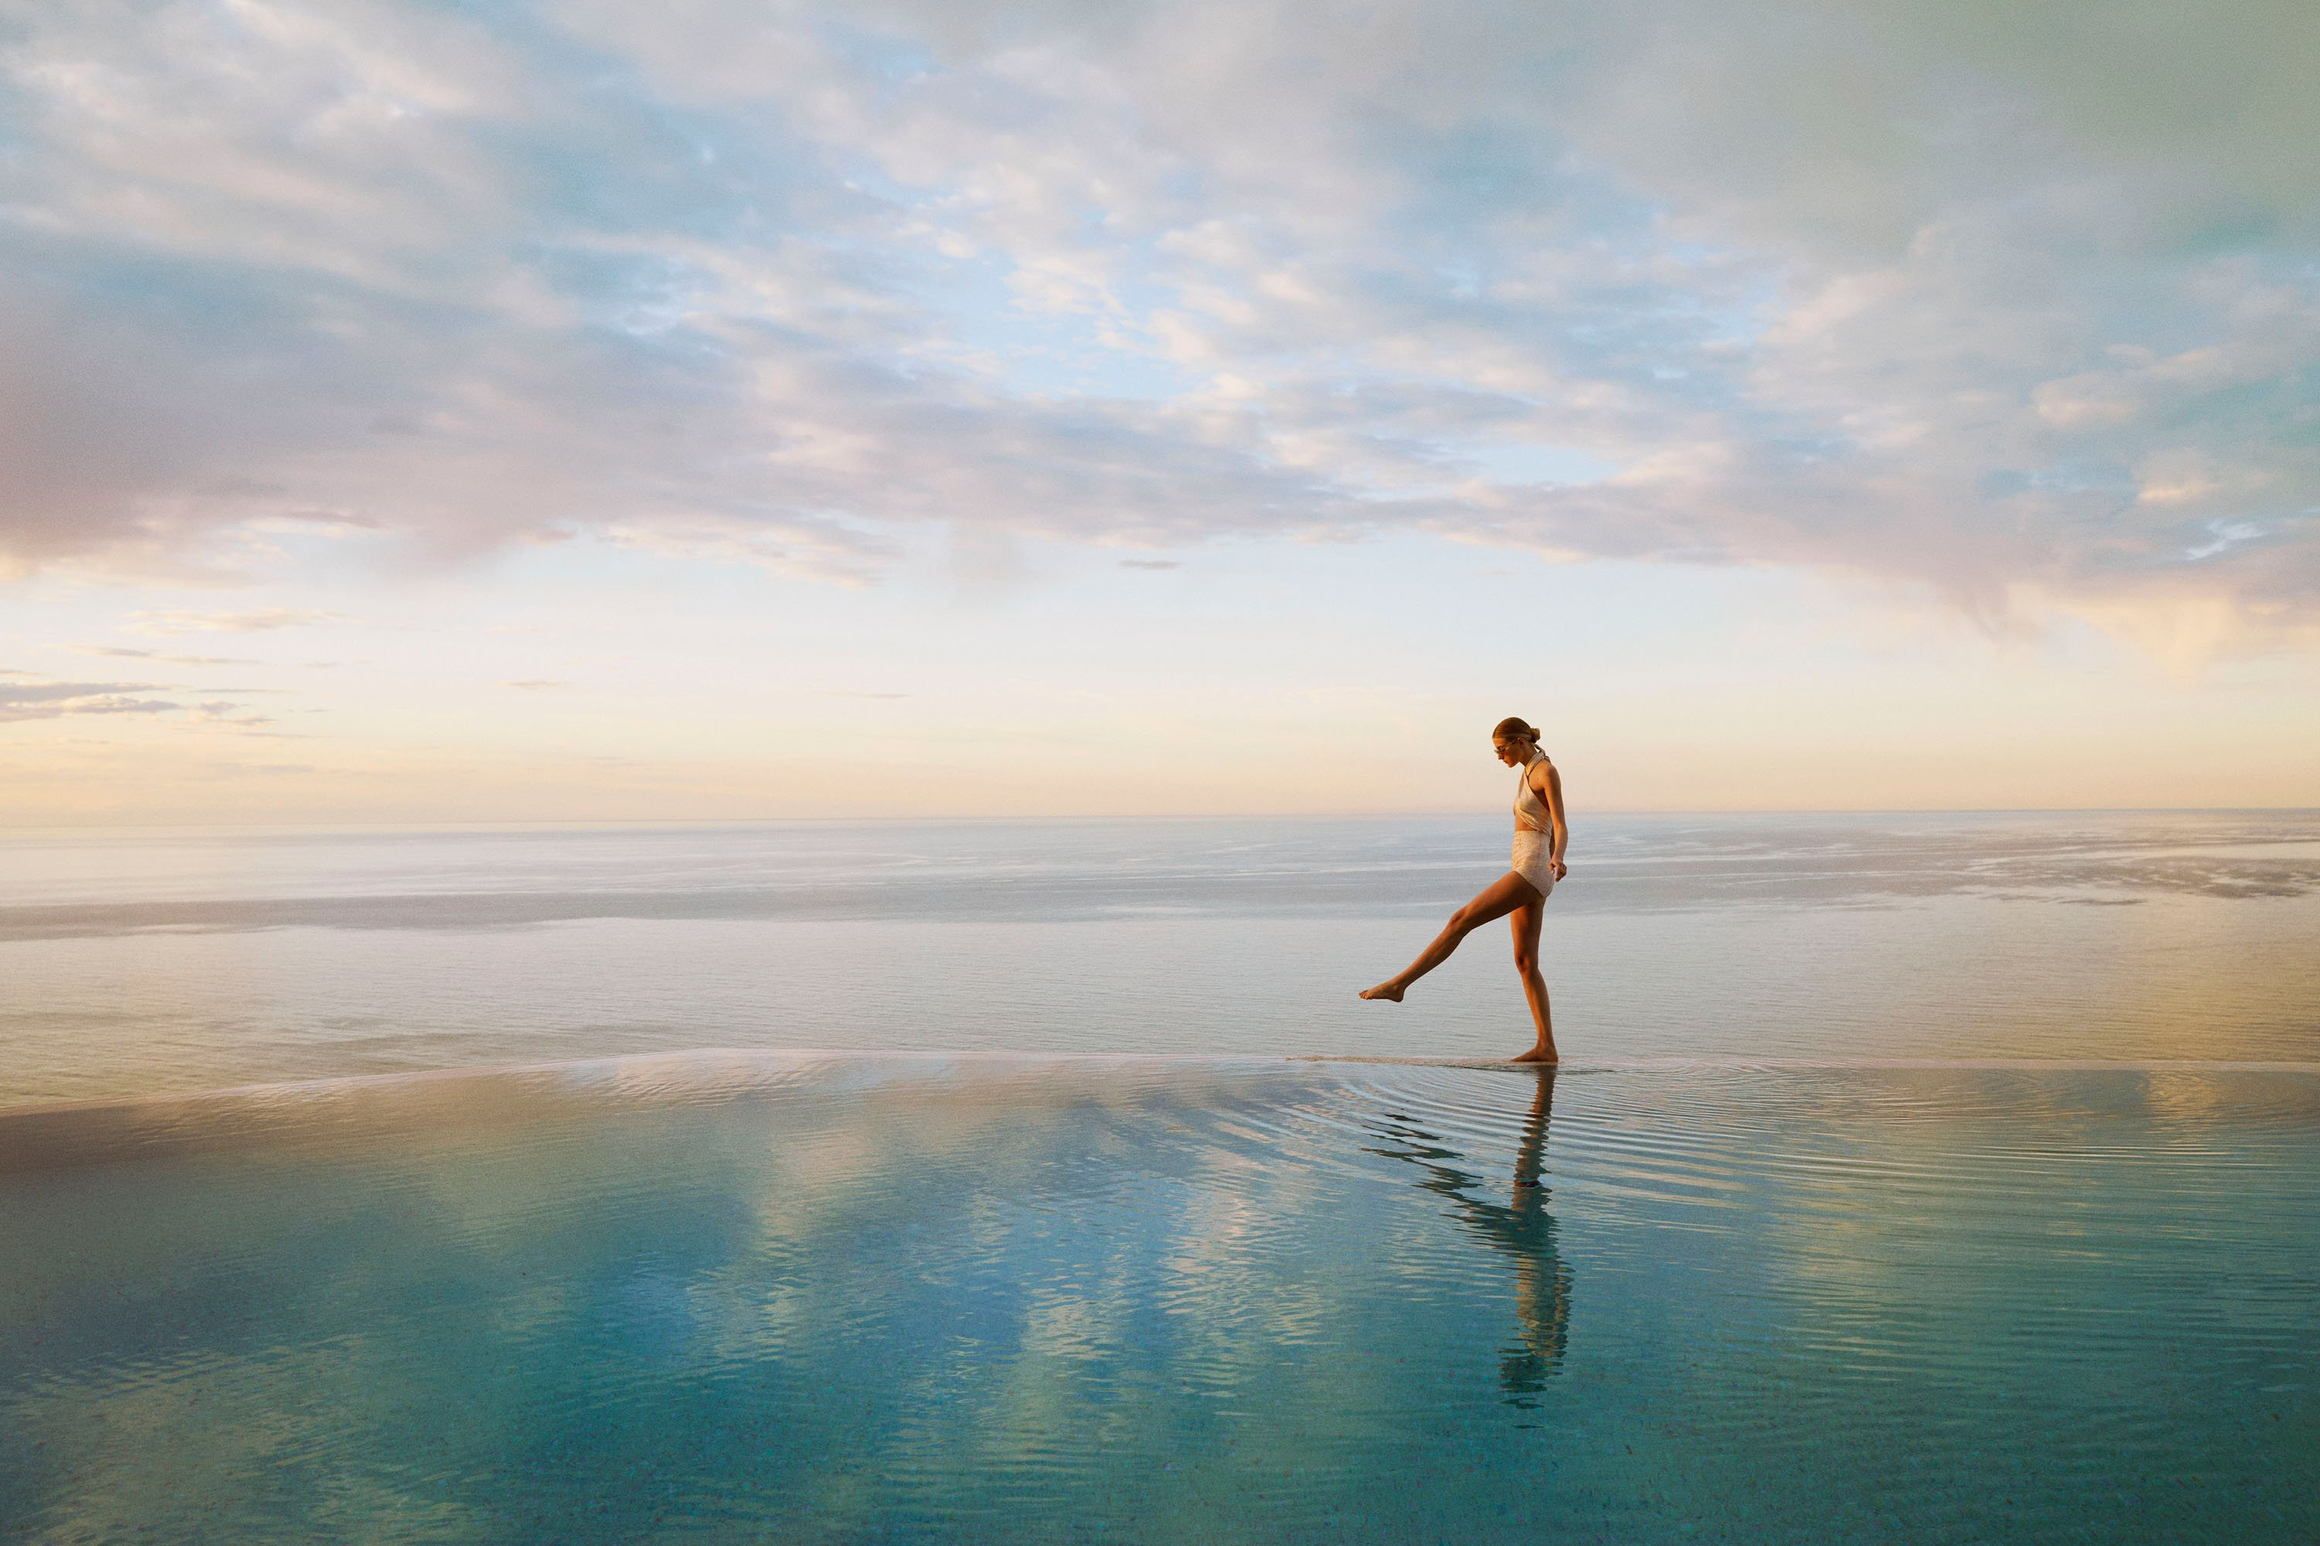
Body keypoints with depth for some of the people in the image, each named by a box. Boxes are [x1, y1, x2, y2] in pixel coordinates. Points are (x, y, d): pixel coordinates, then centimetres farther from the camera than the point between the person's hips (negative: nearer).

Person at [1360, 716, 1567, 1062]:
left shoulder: (1546, 772, -9)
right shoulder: (1530, 773, 20)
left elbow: (1561, 828, -19)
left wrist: (1557, 861, -38)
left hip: (1532, 869, -10)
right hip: (1527, 873, 10)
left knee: (1461, 920, -15)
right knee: (1525, 963, 4)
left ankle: (1398, 983, -17)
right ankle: (1546, 1047, 0)